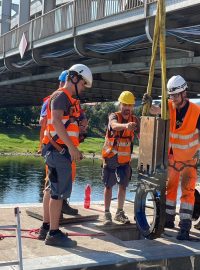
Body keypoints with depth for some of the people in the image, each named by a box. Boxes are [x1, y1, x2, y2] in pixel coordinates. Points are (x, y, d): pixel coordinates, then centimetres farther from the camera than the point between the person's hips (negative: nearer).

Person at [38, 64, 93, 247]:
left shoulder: (69, 99, 21)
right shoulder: (61, 95, -10)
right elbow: (56, 121, -24)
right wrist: (72, 147, -27)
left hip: (62, 151, 10)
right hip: (59, 151, -10)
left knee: (57, 190, 15)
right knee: (60, 191, -7)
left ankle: (47, 226, 25)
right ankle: (53, 233, -2)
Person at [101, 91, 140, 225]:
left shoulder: (134, 119, -1)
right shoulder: (114, 116, -13)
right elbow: (115, 125, -38)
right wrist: (126, 125, -58)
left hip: (125, 159, 3)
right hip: (110, 157, -3)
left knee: (123, 186, 5)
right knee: (109, 186, 3)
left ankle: (120, 212, 20)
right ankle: (107, 213, 13)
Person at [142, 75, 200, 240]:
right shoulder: (169, 106, -9)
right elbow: (155, 111, -25)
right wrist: (148, 104, -45)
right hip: (171, 157, 3)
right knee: (169, 188, 13)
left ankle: (185, 227, -3)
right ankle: (169, 219, 27)